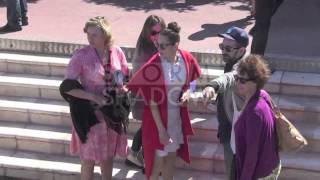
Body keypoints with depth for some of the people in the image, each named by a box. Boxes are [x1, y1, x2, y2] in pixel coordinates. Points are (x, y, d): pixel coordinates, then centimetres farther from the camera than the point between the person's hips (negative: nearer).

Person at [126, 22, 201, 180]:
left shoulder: (187, 59, -10)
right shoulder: (153, 66, -24)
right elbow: (152, 102, -19)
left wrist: (187, 93, -12)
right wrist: (161, 129, -18)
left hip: (177, 116, 5)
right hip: (158, 118, -5)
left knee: (172, 156, 20)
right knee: (158, 159, 7)